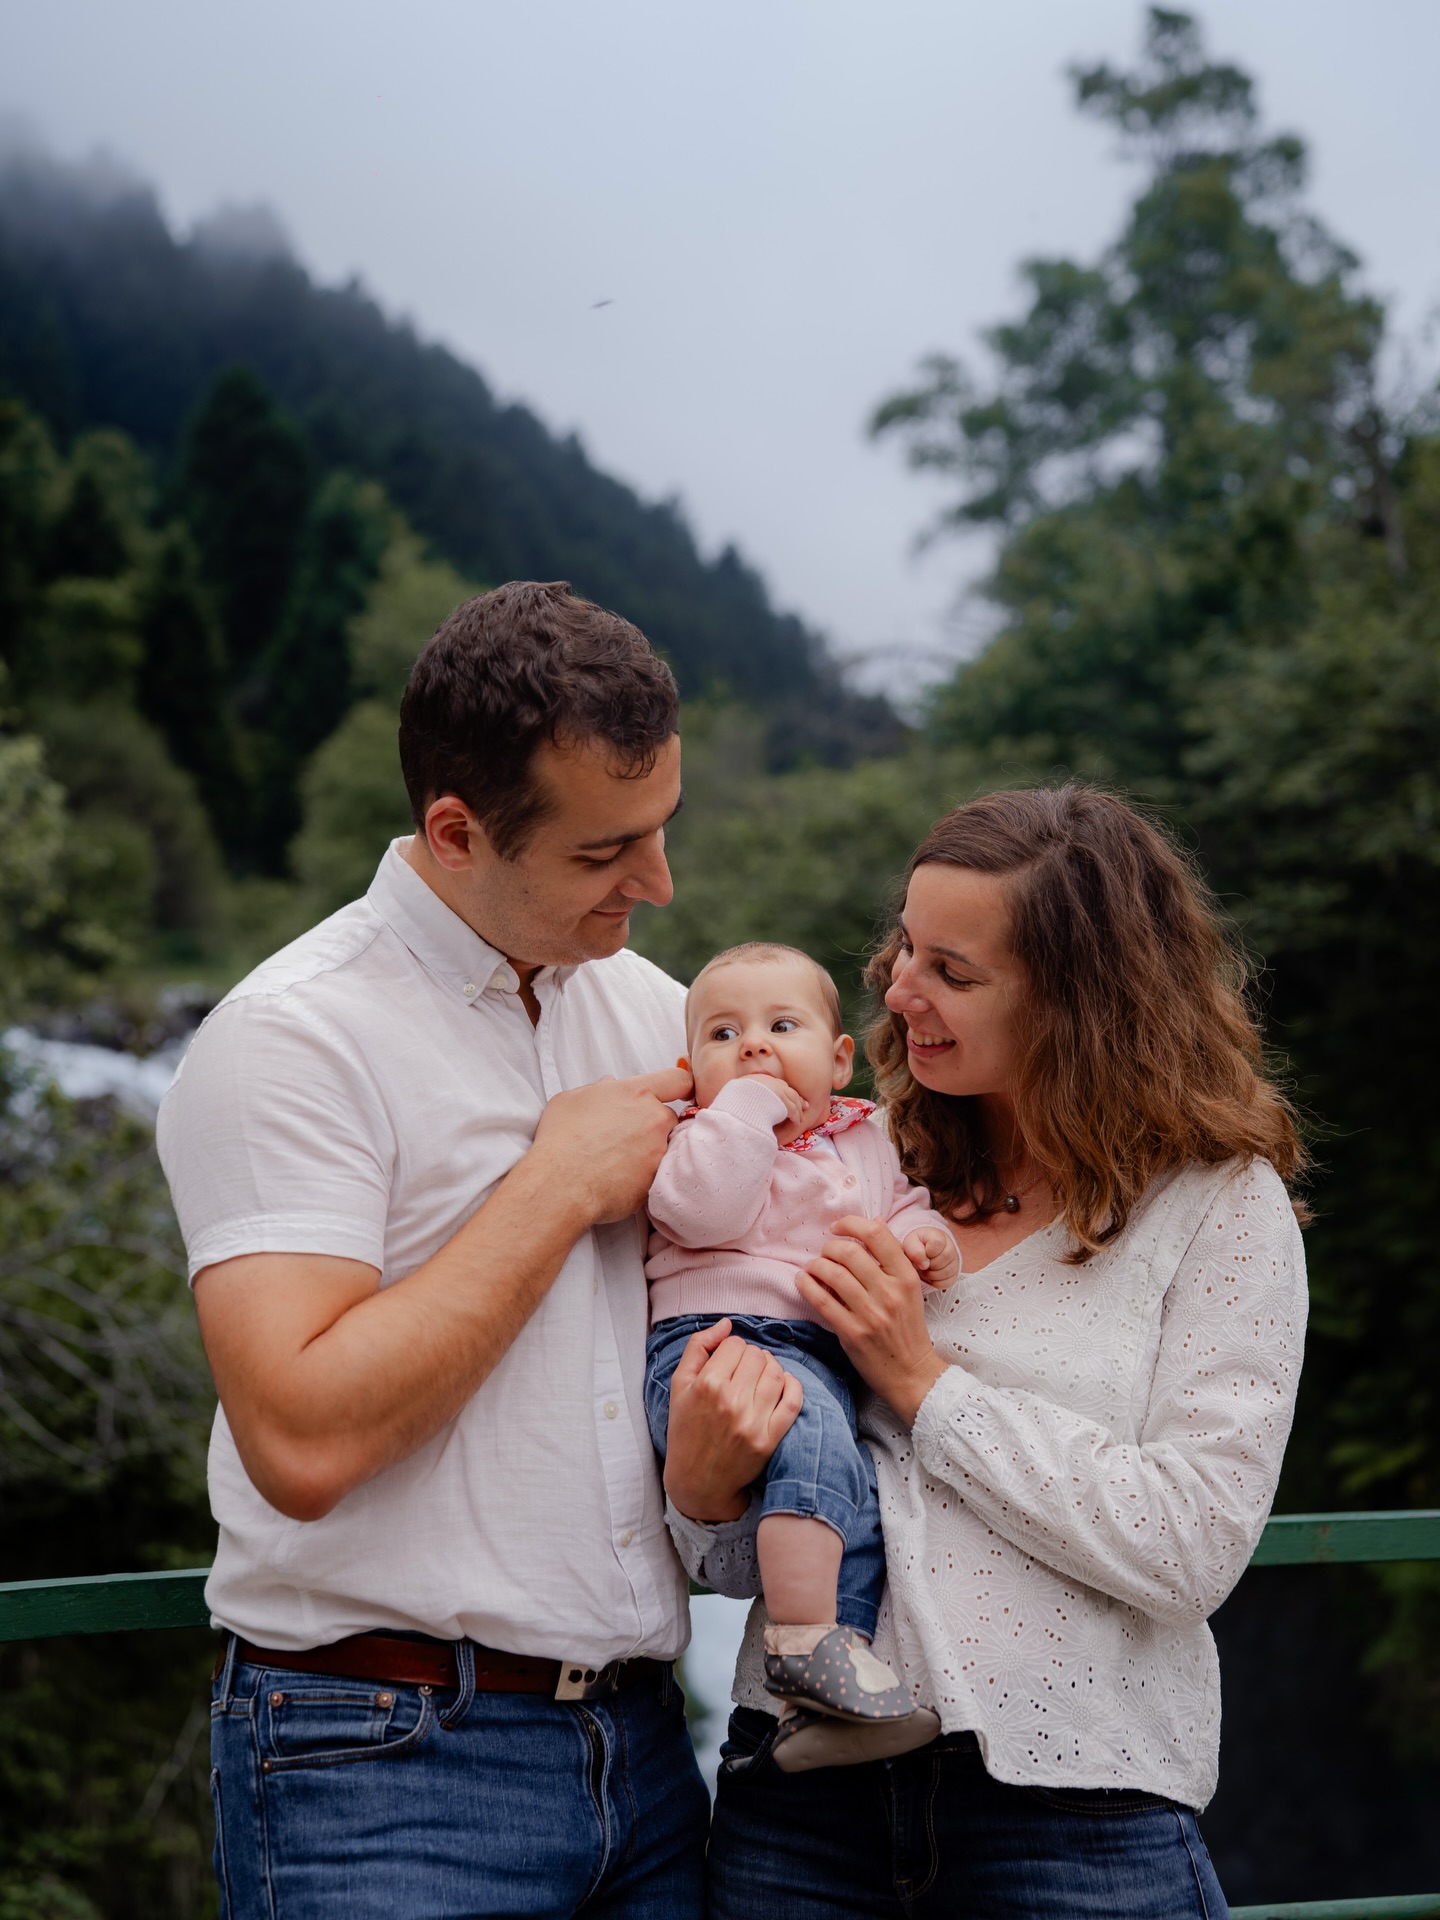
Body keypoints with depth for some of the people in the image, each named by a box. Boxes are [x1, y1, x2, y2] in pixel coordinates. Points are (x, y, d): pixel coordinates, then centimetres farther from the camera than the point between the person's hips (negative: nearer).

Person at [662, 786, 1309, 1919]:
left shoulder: (1221, 1204, -2)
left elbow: (1192, 1548, -13)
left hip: (1075, 1812, -3)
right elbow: (739, 1560, 10)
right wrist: (704, 1491, -13)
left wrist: (928, 1384, -11)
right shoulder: (856, 1169, 6)